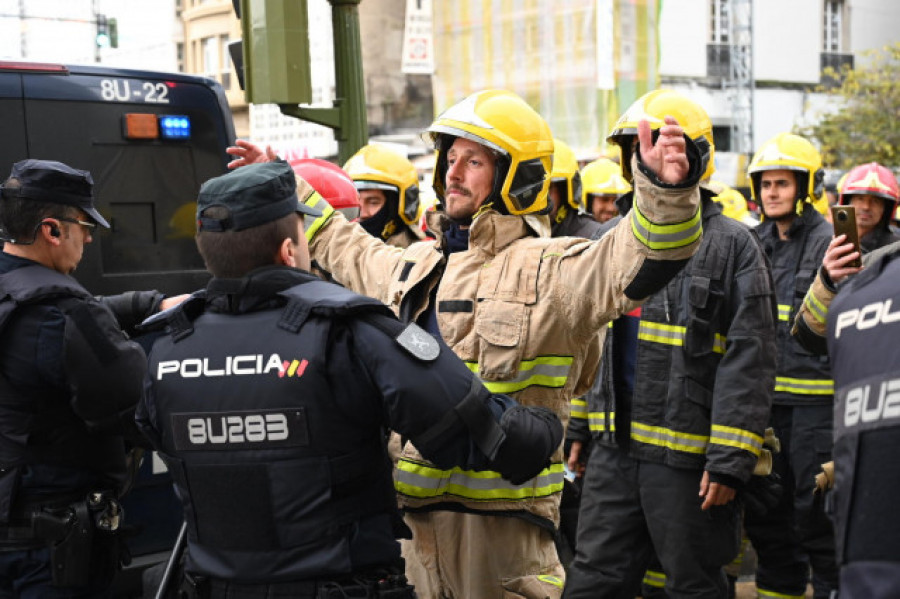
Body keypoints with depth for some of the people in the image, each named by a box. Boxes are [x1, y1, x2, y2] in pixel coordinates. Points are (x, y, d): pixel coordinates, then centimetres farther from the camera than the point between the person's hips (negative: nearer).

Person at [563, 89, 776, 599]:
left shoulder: (731, 244, -7)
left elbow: (749, 362, -11)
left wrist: (730, 460, -16)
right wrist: (579, 425, 17)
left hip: (687, 456, -6)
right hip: (615, 447, 6)